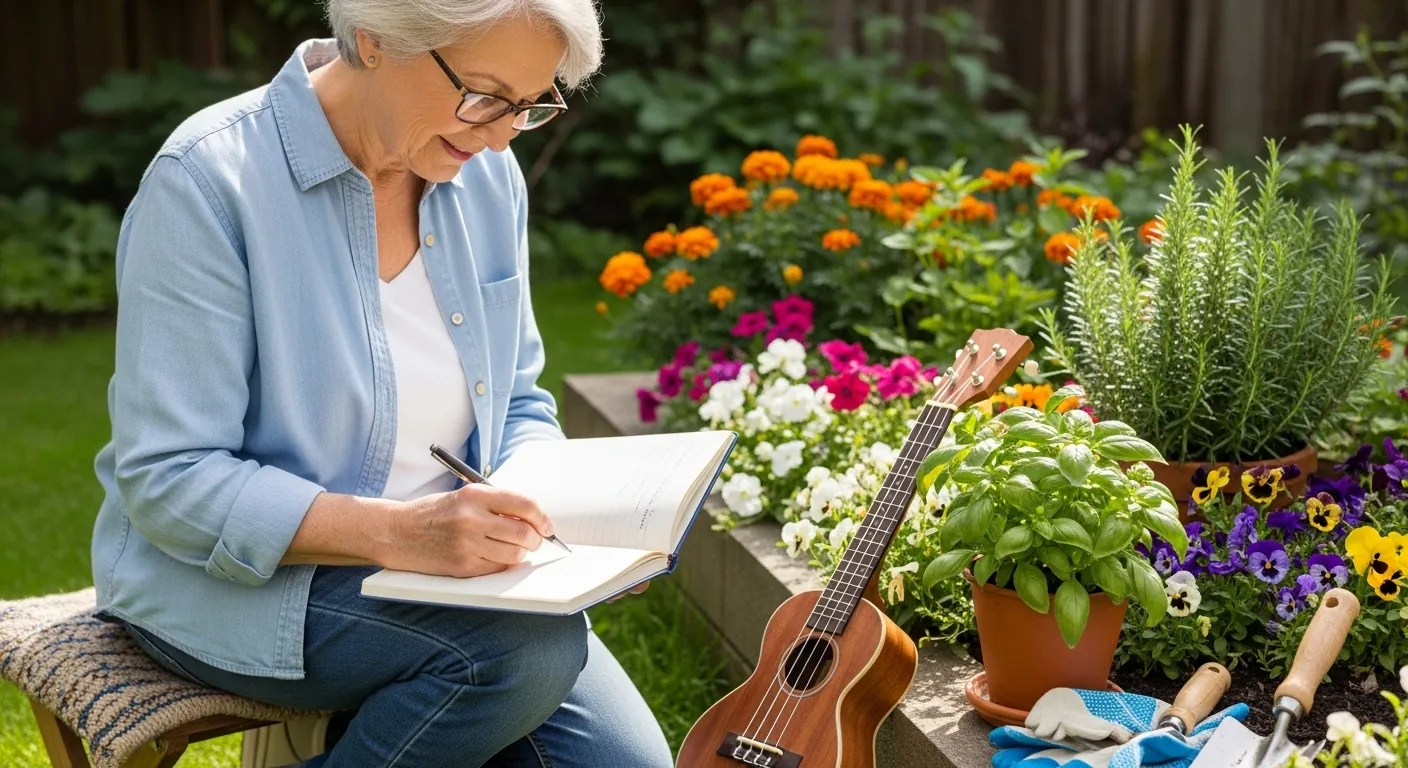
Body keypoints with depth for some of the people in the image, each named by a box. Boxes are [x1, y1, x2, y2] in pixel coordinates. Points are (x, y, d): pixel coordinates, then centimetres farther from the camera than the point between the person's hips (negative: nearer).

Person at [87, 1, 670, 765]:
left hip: (443, 564, 6)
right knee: (532, 644, -29)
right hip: (233, 579, -5)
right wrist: (397, 531, -32)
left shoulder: (486, 177, 1)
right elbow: (169, 482, -20)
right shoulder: (208, 179, -18)